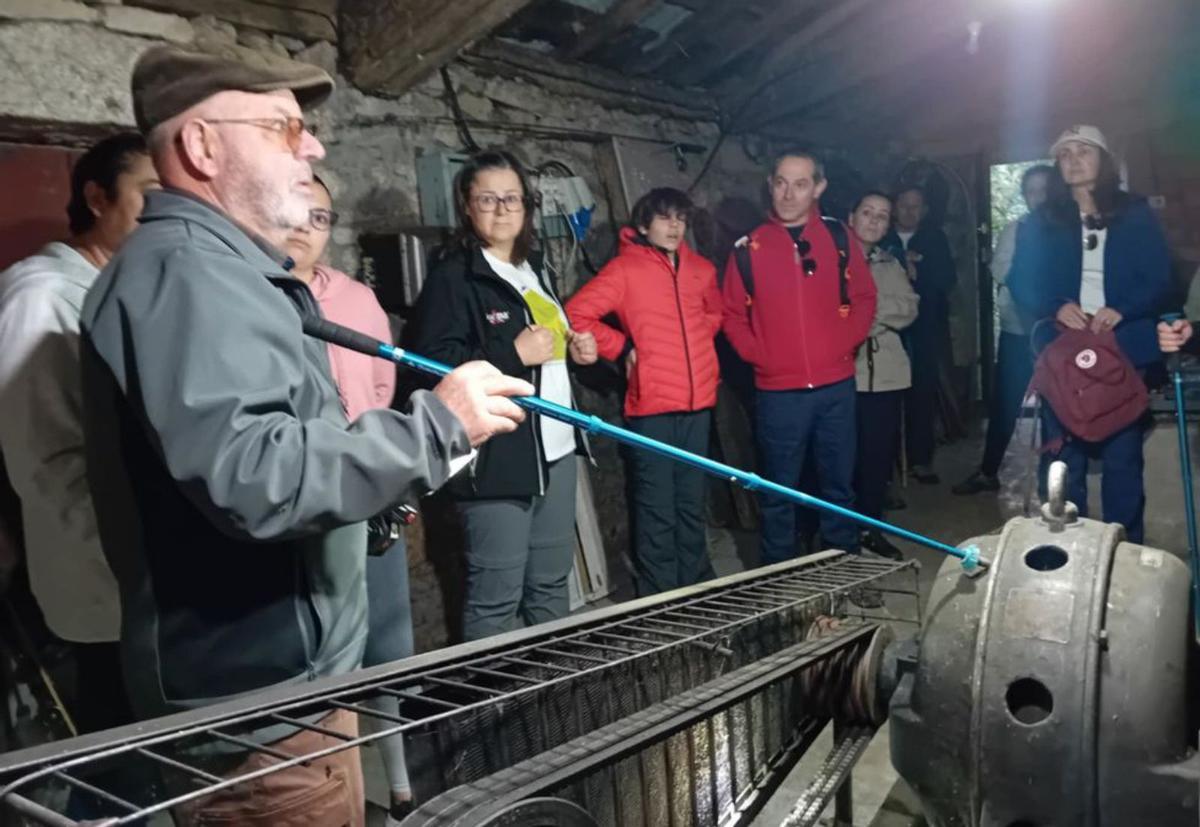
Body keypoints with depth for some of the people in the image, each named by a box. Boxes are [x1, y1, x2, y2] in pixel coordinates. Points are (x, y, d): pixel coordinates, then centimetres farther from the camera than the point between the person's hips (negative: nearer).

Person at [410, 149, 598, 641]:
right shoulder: (452, 277, -9)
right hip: (496, 456, -8)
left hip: (555, 446, 9)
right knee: (496, 596, -1)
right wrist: (514, 354, -21)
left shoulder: (533, 269, 18)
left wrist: (573, 349, 12)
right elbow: (434, 364, -21)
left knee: (552, 582, 18)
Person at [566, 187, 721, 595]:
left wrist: (695, 343, 14)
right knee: (657, 510, 0)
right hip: (652, 406, -6)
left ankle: (697, 586, 30)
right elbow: (576, 314, -11)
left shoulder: (701, 269, 12)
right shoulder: (626, 268, -6)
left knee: (692, 503, 17)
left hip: (698, 403, 6)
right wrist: (623, 348, -8)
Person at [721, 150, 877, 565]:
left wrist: (846, 343, -1)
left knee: (839, 482, 13)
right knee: (779, 489, 7)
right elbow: (731, 314, 3)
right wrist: (758, 356, -6)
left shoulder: (838, 237, 4)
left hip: (836, 386, 2)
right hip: (777, 392, -2)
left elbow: (864, 298, 10)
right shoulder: (749, 247, -1)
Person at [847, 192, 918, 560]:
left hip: (885, 372, 5)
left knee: (880, 453, 8)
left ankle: (871, 527, 22)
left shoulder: (891, 265, 19)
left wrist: (870, 309, -9)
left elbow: (908, 308, 6)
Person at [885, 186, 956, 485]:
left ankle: (920, 459, 3)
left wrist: (918, 268, -10)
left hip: (926, 328, 1)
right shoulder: (881, 239, 8)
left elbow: (947, 278, 2)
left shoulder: (935, 239, 11)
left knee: (923, 393, -3)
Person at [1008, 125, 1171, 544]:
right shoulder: (1040, 222, 10)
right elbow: (1021, 284, 4)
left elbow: (1159, 281, 3)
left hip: (1123, 352, 0)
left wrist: (1122, 310, -17)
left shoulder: (1136, 215, 8)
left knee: (1123, 457, 1)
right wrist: (1056, 307, -15)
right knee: (1065, 457, 2)